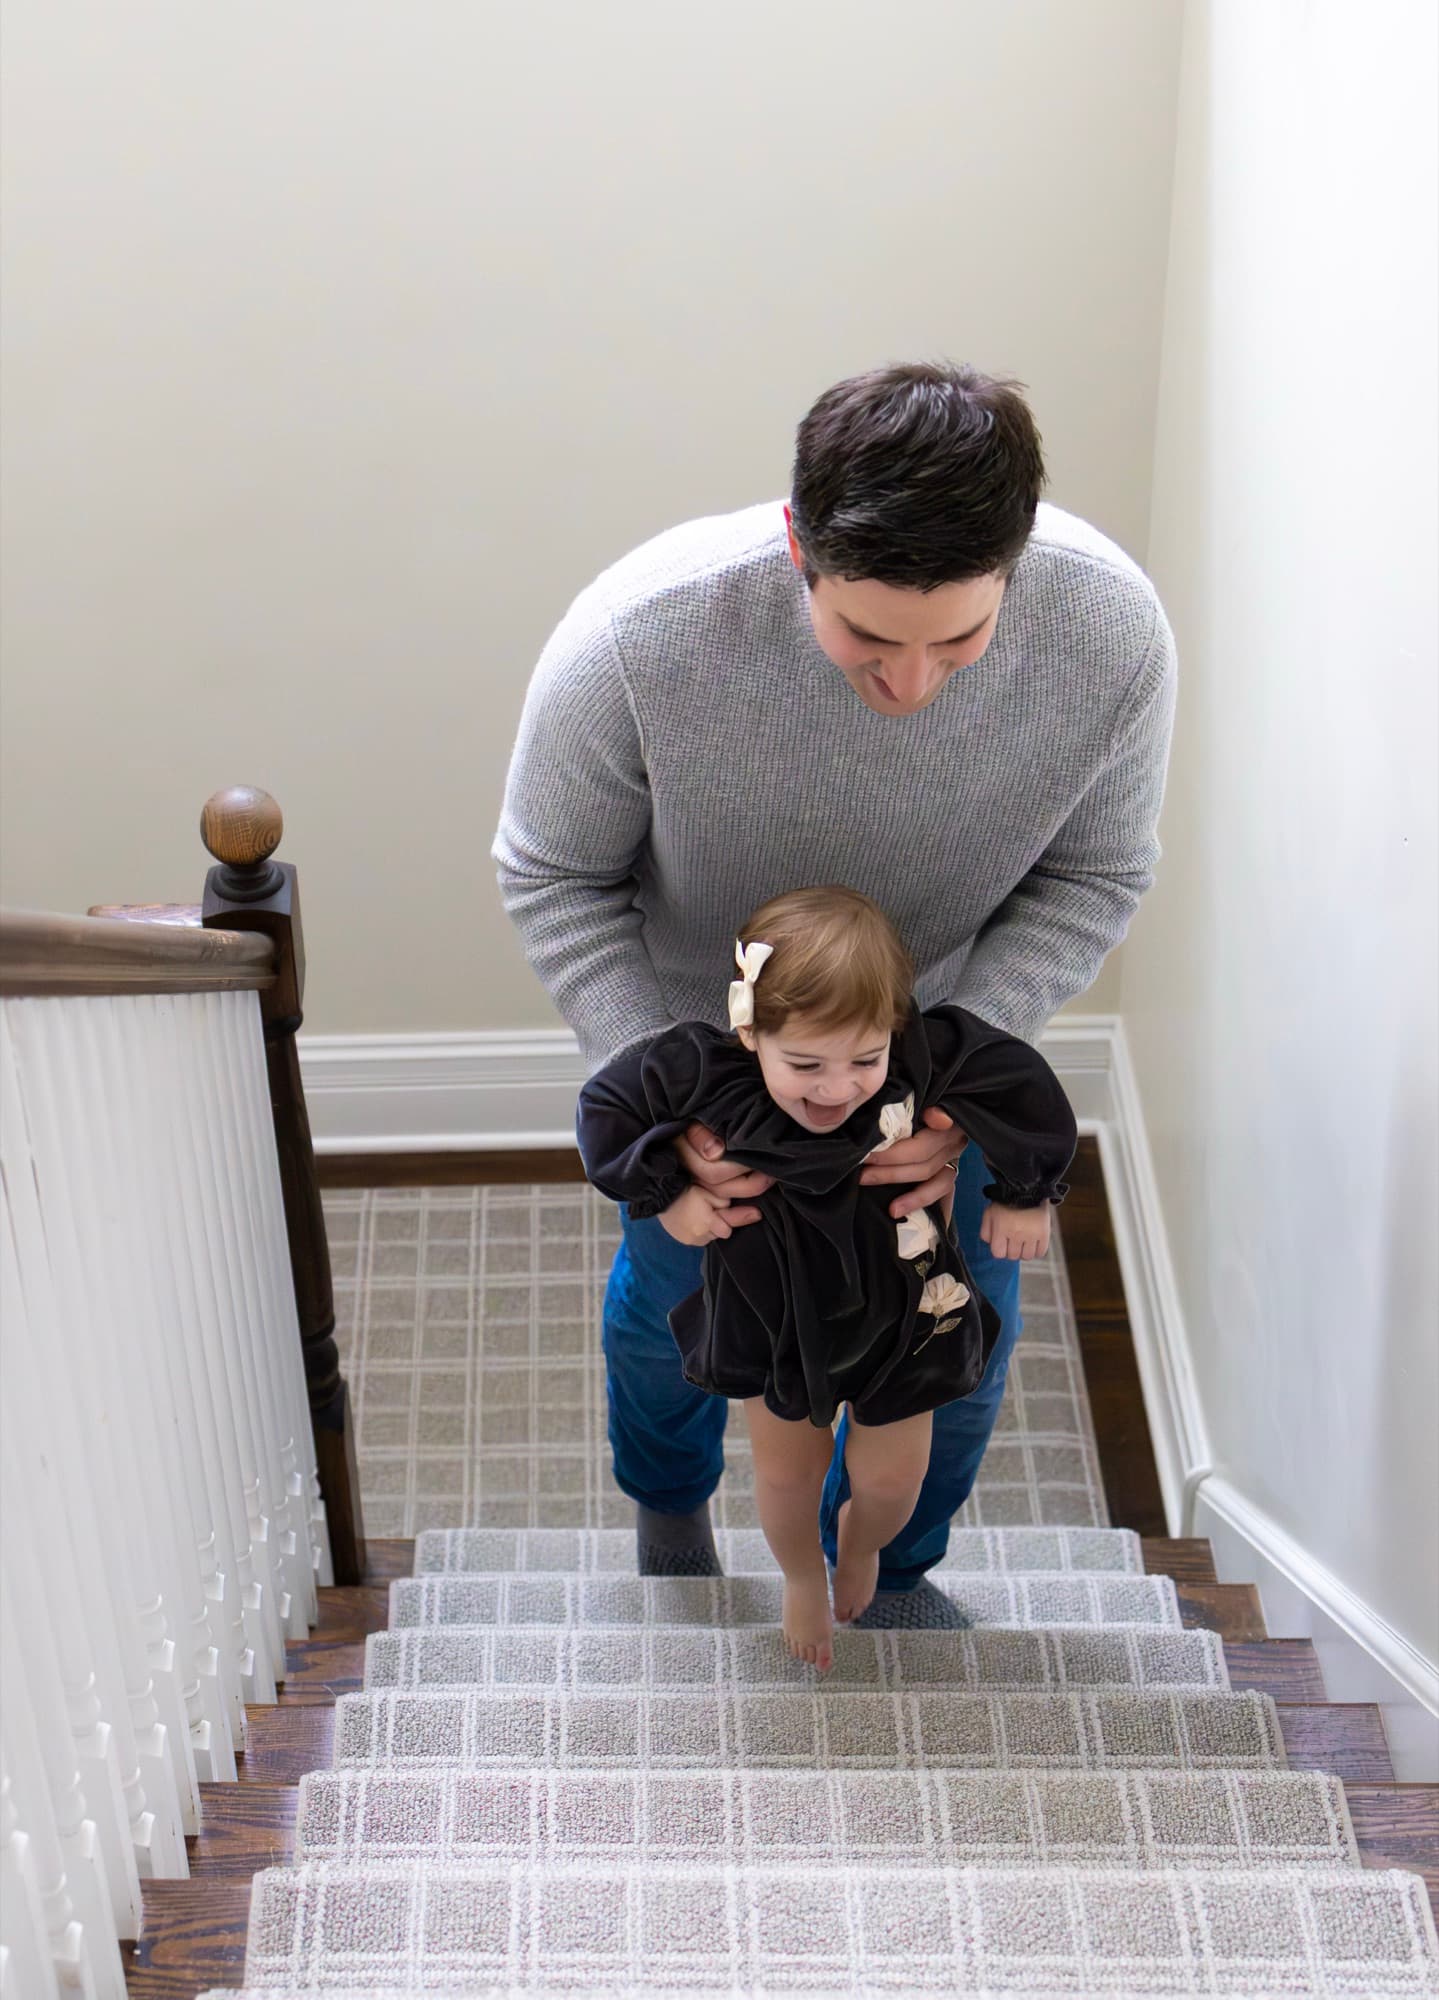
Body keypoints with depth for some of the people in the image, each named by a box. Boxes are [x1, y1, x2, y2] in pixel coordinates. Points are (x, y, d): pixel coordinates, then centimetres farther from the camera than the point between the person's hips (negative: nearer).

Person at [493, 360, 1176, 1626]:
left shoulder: (1113, 630, -34)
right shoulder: (639, 635, -39)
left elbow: (1094, 876, -15)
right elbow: (552, 877, -20)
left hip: (941, 1028, 1)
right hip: (692, 1028, -1)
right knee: (675, 1298, 23)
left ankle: (886, 1565, 50)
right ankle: (669, 1502, 60)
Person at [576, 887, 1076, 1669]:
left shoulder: (925, 1060, -36)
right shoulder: (707, 1075, -34)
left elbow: (1022, 1080, -20)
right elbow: (606, 1106, -19)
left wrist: (1025, 1193, -11)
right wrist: (666, 1194, -22)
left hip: (897, 1314, 0)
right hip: (774, 1318, 0)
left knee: (889, 1480, 18)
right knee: (785, 1474, 21)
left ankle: (860, 1545, 56)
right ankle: (801, 1576, 56)